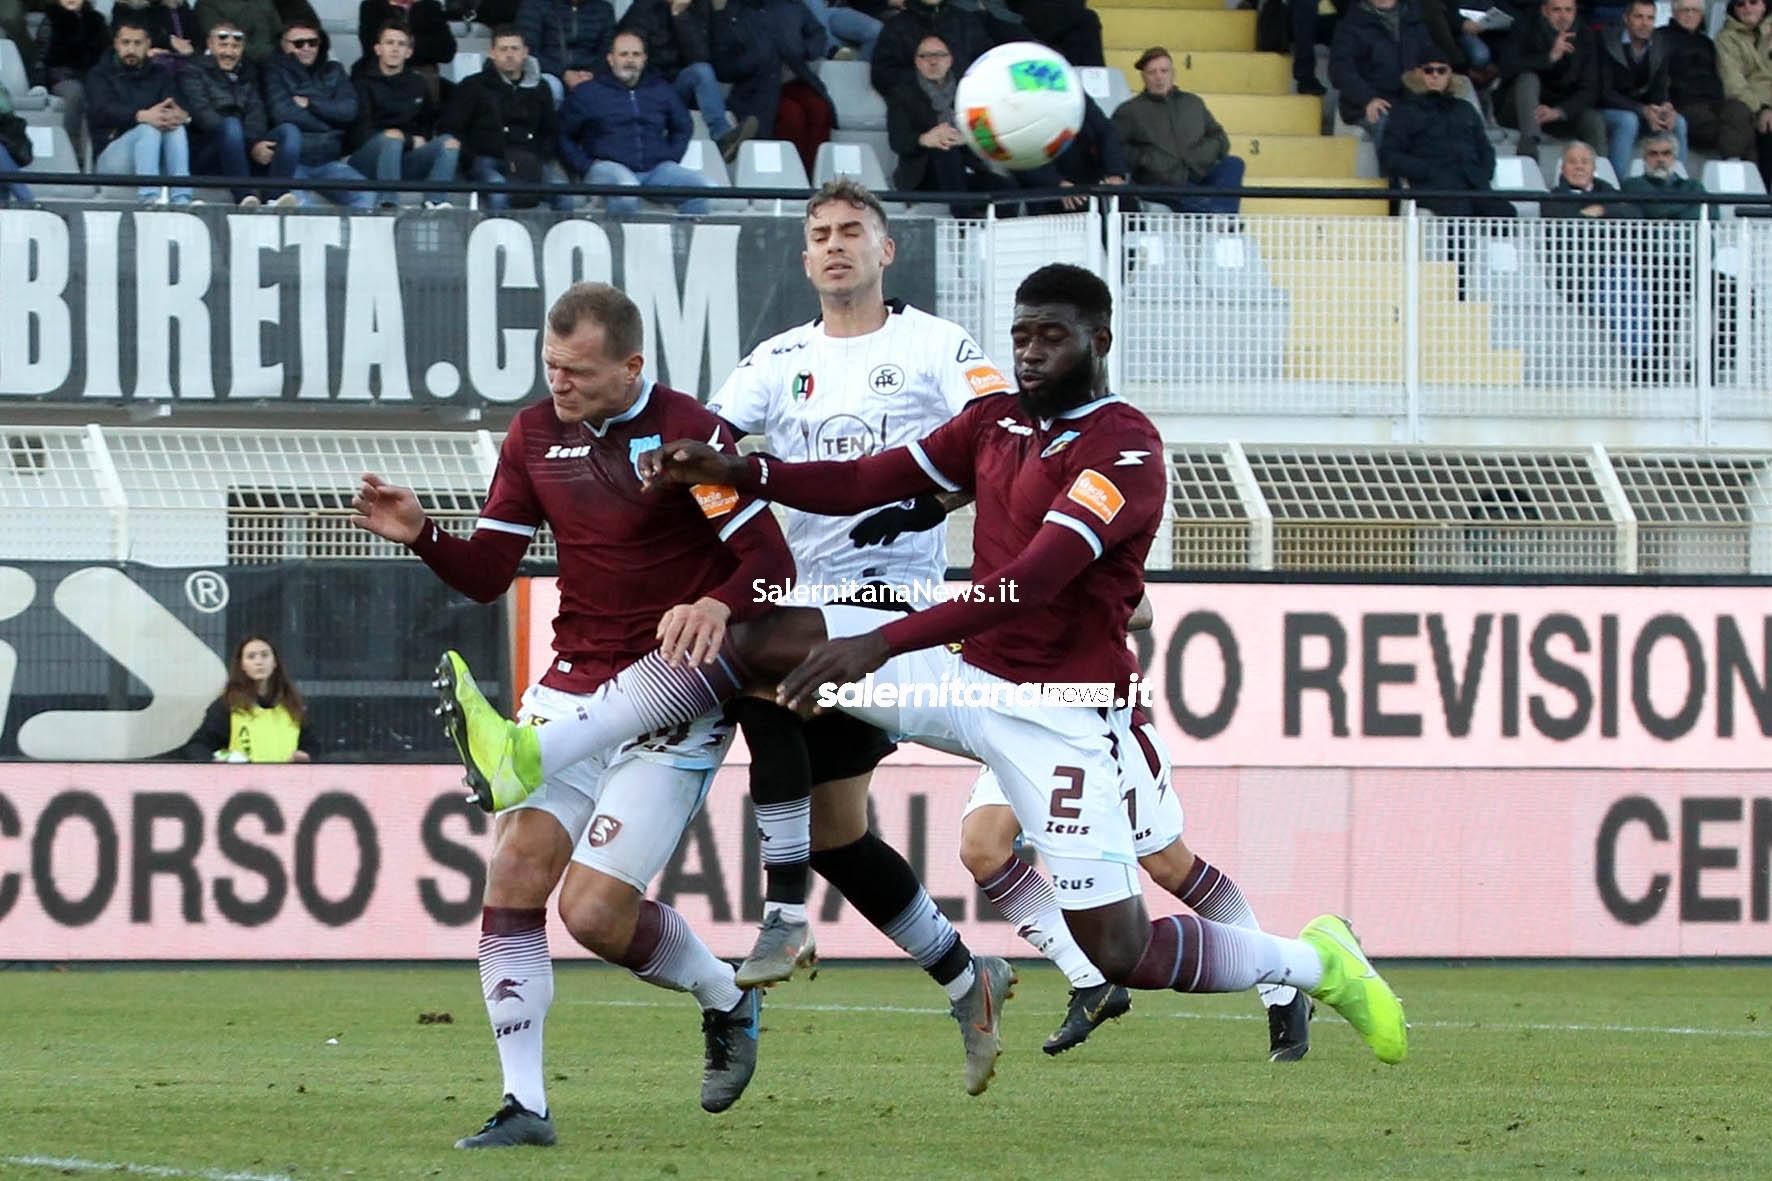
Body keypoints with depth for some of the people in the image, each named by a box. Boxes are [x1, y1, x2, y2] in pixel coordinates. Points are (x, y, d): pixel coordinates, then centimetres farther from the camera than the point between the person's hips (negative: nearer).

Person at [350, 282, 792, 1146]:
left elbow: (771, 563, -13)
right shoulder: (535, 435, 6)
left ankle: (727, 999, 17)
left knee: (595, 912, -13)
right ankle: (524, 1104, -5)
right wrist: (420, 536, -12)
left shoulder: (690, 435, -13)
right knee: (514, 874, -11)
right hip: (572, 688, 6)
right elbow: (487, 573, 7)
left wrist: (716, 606, -33)